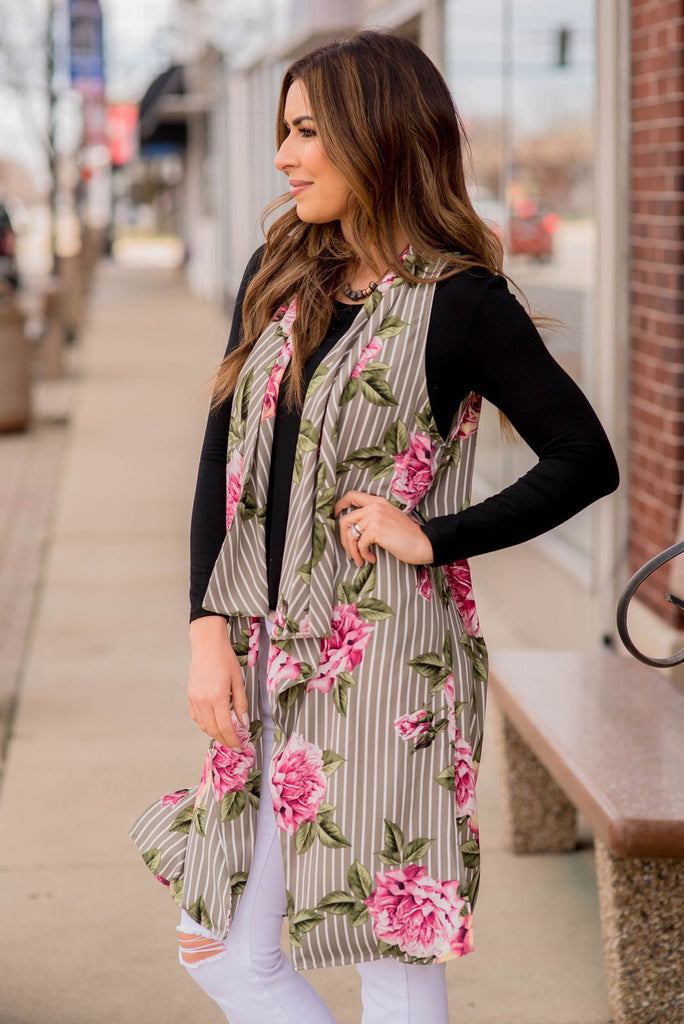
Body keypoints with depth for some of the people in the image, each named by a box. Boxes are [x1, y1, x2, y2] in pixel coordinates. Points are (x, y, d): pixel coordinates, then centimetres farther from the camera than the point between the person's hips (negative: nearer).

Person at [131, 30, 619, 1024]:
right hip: (272, 661, 7)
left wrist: (433, 538, -14)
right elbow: (223, 459, 9)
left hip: (383, 666, -7)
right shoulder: (276, 277, 10)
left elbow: (586, 462, -9)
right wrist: (210, 627, -1)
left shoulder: (458, 301, -8)